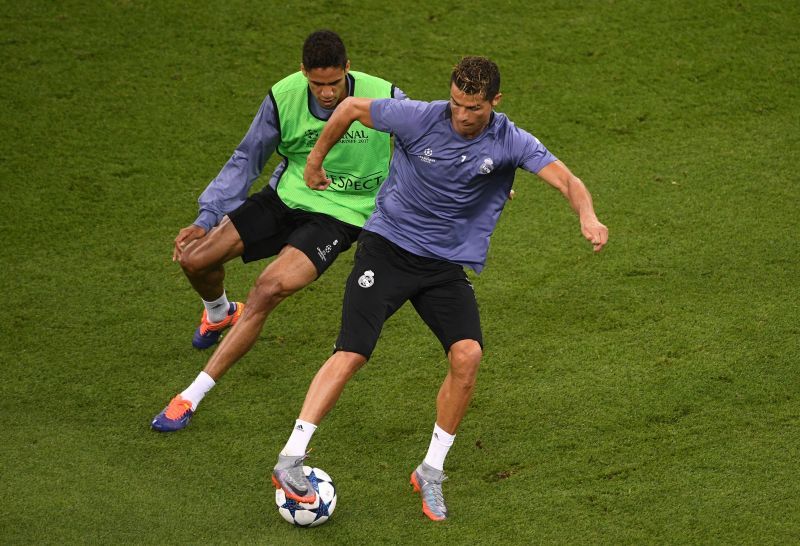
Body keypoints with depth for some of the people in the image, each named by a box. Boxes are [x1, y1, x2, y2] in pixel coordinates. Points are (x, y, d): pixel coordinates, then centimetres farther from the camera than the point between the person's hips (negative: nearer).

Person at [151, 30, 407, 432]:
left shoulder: (385, 100, -20)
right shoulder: (284, 97, -13)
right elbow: (247, 159, 0)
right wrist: (206, 218, -6)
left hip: (340, 214, -4)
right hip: (285, 198, 4)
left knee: (269, 289, -26)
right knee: (195, 258, -5)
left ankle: (192, 397, -17)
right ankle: (219, 314, 37)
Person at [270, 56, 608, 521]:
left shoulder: (510, 142, -9)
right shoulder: (419, 118, -14)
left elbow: (566, 180, -21)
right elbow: (352, 107, 2)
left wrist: (588, 217, -42)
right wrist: (317, 159, 13)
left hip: (449, 265, 2)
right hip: (387, 248, -2)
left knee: (468, 355, -18)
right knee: (352, 354, -14)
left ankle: (432, 471, -1)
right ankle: (291, 459, -7)